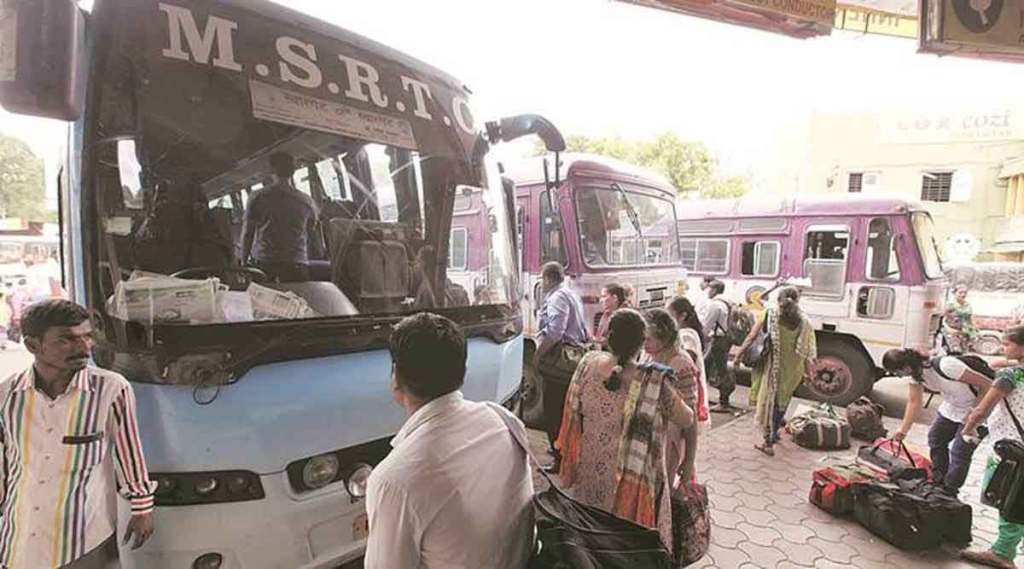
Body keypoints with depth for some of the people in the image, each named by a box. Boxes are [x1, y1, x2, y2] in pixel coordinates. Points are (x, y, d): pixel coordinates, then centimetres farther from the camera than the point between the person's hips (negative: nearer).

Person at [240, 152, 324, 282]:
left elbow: (247, 233, 8)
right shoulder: (307, 201, 5)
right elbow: (314, 236, 10)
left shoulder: (257, 198, 4)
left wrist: (244, 261, 18)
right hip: (296, 265, 0)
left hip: (262, 263, 0)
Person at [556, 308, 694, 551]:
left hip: (590, 469, 4)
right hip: (631, 480, -3)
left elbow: (573, 417, -1)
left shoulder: (587, 364, -14)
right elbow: (687, 421, -9)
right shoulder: (654, 381, -25)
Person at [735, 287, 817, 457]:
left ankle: (769, 442, 11)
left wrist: (740, 355, 1)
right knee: (782, 398, 21)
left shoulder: (769, 316, -8)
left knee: (769, 400, 7)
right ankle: (773, 434, 33)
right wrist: (808, 371, 12)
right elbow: (810, 352, 2)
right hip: (792, 370, 3)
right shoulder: (805, 323, -1)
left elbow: (752, 337, -7)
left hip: (773, 368, -3)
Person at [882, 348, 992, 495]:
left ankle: (949, 493, 9)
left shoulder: (945, 366, -36)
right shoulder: (916, 373, -11)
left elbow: (987, 384, -29)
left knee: (960, 453, -6)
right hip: (950, 408, 8)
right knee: (935, 439, 14)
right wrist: (903, 429, -8)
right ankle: (939, 482, 31)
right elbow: (914, 402, -4)